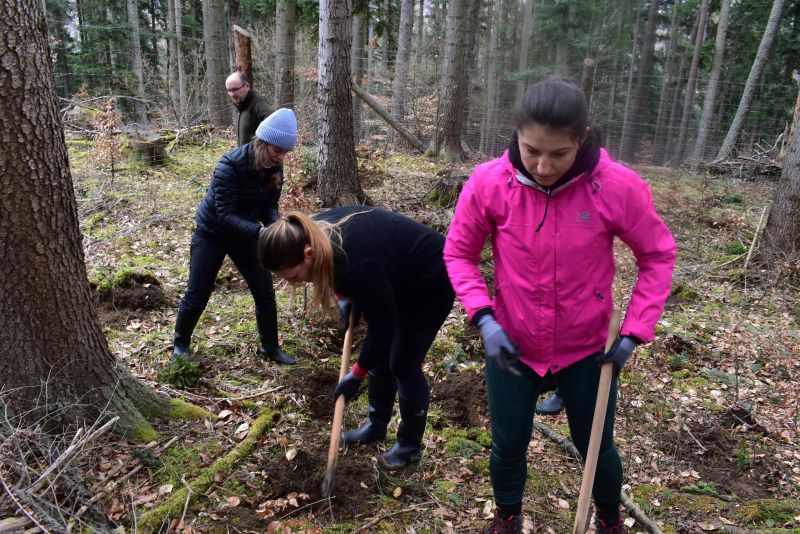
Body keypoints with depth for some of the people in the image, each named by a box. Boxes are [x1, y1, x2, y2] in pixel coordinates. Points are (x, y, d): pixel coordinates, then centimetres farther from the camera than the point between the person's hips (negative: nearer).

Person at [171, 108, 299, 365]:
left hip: (244, 232, 5)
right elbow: (225, 215, -32)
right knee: (197, 295, 2)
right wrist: (261, 232, -44)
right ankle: (180, 344, 28)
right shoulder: (230, 165, -30)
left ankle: (270, 347, 19)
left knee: (265, 293, 1)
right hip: (212, 233, -5)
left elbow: (269, 207, -5)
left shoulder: (274, 168, -12)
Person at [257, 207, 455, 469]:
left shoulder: (358, 265, -41)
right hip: (399, 280, 8)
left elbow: (381, 328, -27)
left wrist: (356, 375, -15)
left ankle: (410, 447, 19)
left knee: (404, 365, -1)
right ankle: (377, 425, 33)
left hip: (430, 285, -8)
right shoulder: (316, 232, -17)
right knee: (381, 356, 14)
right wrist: (344, 298, -5)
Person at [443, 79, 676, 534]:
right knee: (508, 445, 15)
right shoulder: (488, 183, -19)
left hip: (587, 347, 0)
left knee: (596, 446, 18)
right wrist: (484, 318, -16)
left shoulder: (618, 186, -21)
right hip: (511, 345, 1)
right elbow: (458, 254, -5)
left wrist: (635, 331, -10)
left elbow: (659, 255, -5)